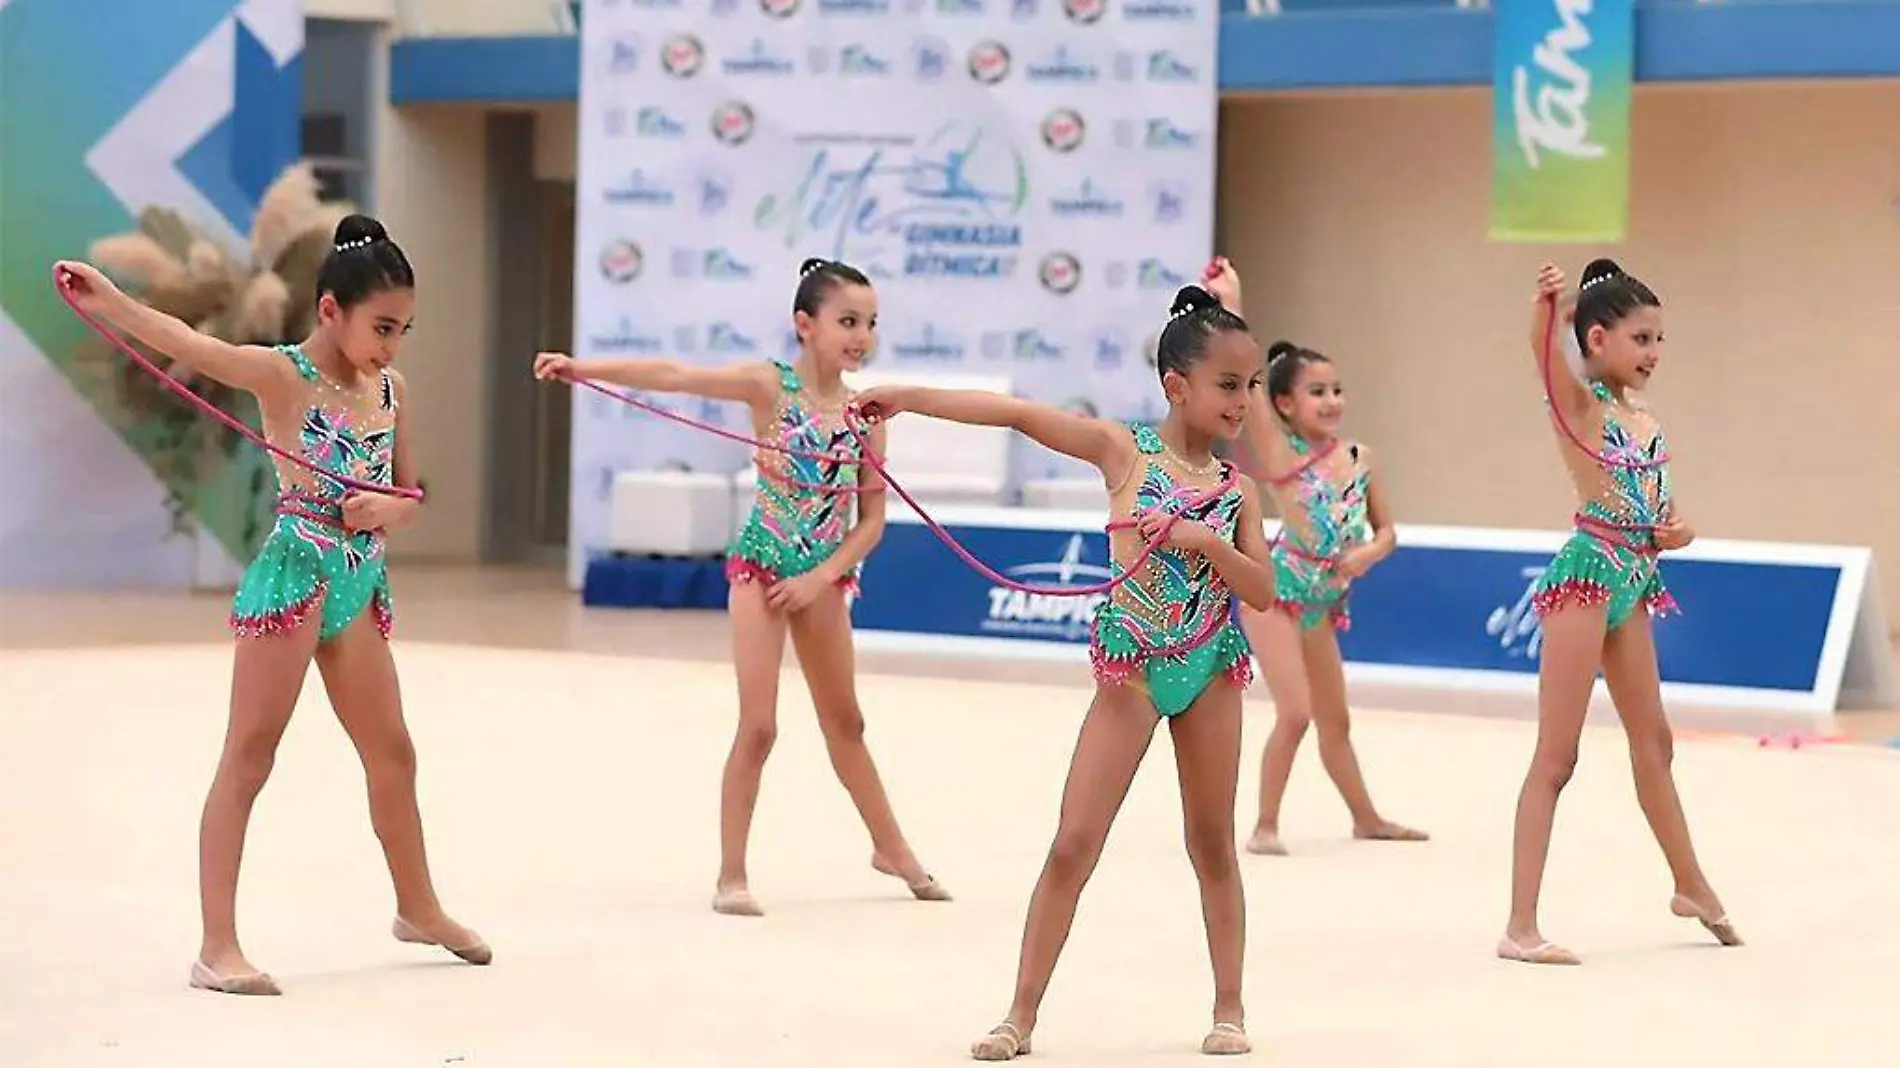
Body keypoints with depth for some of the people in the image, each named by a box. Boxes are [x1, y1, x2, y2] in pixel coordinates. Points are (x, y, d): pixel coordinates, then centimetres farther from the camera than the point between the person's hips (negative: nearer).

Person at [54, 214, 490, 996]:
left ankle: (418, 909, 39)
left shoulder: (391, 388, 8)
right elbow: (193, 348, -29)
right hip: (294, 575, -7)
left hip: (361, 584, 7)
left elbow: (410, 496, 16)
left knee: (392, 753, 18)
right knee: (248, 755, -4)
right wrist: (107, 303, -45)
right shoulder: (283, 374, -12)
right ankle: (217, 947, -2)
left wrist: (387, 511, -9)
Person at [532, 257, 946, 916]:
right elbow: (674, 377, -24)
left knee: (846, 723, 18)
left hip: (824, 576, 4)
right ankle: (731, 875, 4)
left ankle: (891, 849, 34)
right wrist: (585, 369, -35)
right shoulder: (770, 386, -13)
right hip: (761, 566, -4)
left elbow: (872, 516, 0)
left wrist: (822, 578, -10)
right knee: (757, 727, -6)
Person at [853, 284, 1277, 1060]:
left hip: (1211, 670, 3)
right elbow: (1020, 414, -14)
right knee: (1074, 843, -4)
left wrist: (1208, 541, -20)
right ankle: (1022, 1015, 2)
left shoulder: (1237, 490, 1)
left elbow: (1263, 592, -3)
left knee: (1213, 846, 11)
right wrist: (908, 398, -21)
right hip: (1131, 669, -2)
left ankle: (1229, 1008, 22)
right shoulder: (1125, 451, -7)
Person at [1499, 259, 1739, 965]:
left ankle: (1691, 886, 39)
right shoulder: (1578, 401, -7)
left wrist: (1676, 533, -1)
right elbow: (1544, 350, -29)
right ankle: (1520, 927, -6)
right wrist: (1545, 301, -49)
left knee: (1653, 742, 22)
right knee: (1556, 756, -7)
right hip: (1589, 570, -8)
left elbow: (1662, 511, 22)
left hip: (1634, 581, 8)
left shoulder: (1643, 421, 14)